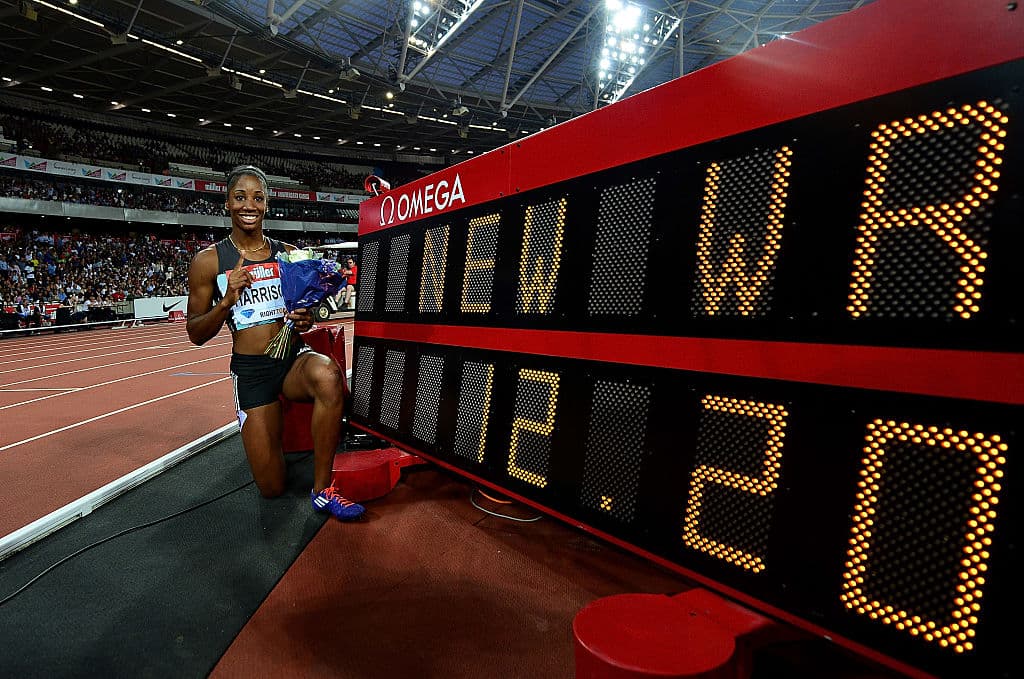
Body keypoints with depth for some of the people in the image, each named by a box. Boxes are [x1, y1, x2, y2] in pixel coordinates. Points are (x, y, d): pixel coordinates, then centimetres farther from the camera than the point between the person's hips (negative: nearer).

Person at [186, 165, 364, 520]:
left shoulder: (289, 253, 5)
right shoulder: (208, 261, -1)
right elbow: (196, 334, 1)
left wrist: (307, 320, -6)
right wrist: (227, 300, -17)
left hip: (294, 358, 1)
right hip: (251, 371, -1)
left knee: (327, 375, -39)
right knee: (272, 488, 0)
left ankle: (322, 490, -22)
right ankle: (274, 425, 37)